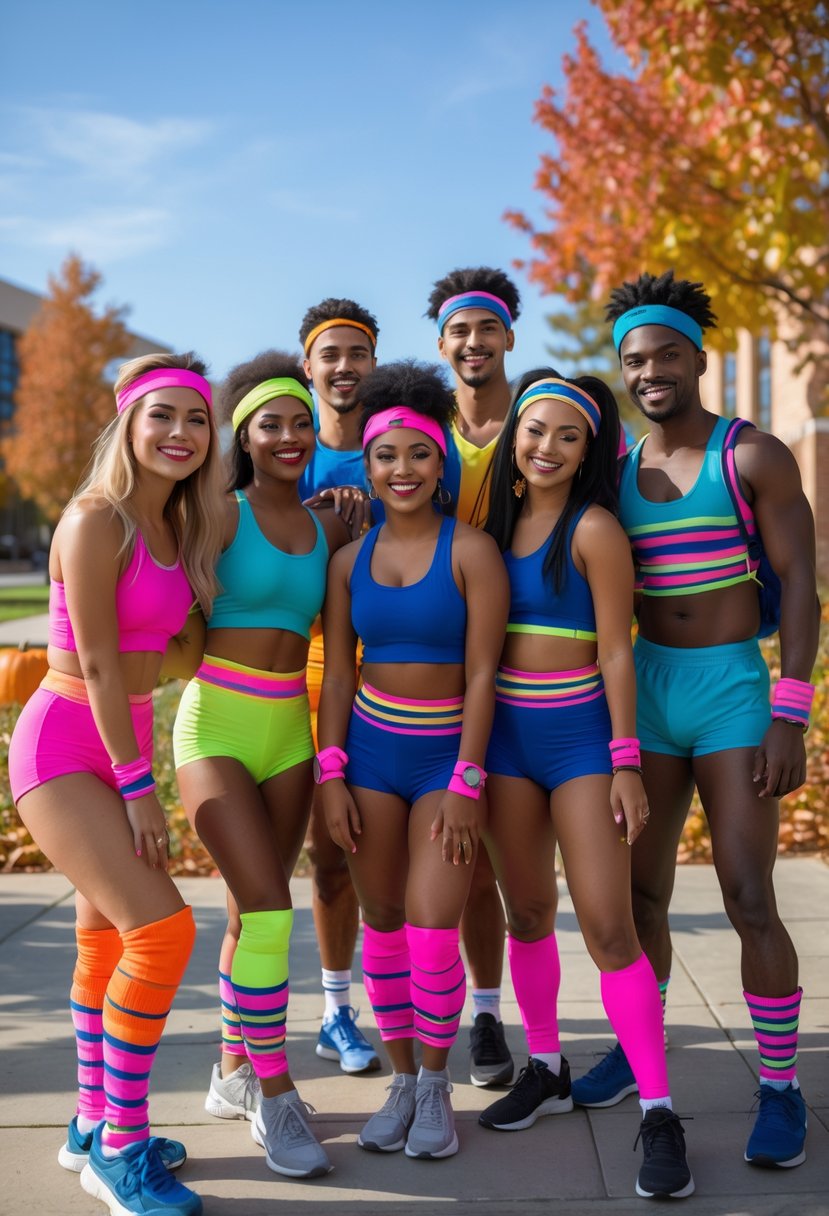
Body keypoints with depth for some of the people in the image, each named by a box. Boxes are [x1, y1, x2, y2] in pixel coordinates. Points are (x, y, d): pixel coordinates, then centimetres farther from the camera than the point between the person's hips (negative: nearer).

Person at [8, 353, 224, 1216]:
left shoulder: (178, 524, 7)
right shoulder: (96, 519, -17)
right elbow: (96, 665, -18)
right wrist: (138, 787, -15)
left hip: (122, 747, 8)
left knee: (107, 936, 15)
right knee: (161, 929, -15)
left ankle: (93, 1128, 29)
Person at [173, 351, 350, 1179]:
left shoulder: (330, 529, 8)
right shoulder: (220, 514, -6)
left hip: (289, 729, 5)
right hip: (216, 722, -5)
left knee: (255, 909, 13)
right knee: (269, 907, -14)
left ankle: (233, 1072, 28)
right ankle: (275, 1095, -1)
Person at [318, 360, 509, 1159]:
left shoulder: (471, 551, -7)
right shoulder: (350, 560, 5)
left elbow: (482, 674, -10)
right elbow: (336, 675, 6)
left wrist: (466, 784, -14)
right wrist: (330, 776, -1)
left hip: (448, 751, -3)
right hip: (370, 747, 4)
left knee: (432, 928, -9)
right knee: (382, 923, 7)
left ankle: (435, 1086, 13)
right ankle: (400, 1082, 22)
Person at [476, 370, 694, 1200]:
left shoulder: (592, 528, -9)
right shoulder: (499, 519, 8)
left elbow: (616, 650, -9)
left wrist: (625, 762, -12)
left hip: (580, 732, -5)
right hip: (506, 731, 5)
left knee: (608, 926, -9)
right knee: (526, 913, 13)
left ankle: (658, 1115, -2)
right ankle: (545, 1070, 30)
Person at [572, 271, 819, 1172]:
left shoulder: (753, 456, -4)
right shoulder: (618, 471, 9)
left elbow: (799, 582, -8)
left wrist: (791, 714, -15)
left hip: (733, 688, -4)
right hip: (645, 689, 4)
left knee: (749, 900, -6)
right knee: (640, 891, 11)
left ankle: (780, 1087, 9)